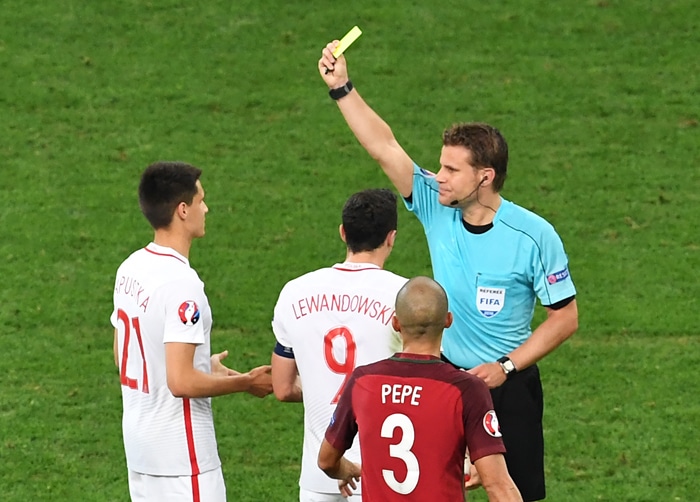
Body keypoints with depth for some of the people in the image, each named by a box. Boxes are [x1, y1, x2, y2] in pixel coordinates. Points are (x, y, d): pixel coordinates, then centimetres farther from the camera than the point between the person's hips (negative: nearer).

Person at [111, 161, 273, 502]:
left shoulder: (130, 270, 6)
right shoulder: (181, 283, -21)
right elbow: (181, 382, -25)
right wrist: (246, 382, -10)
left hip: (140, 442, 9)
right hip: (181, 453, -9)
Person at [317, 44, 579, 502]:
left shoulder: (534, 236, -15)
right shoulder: (437, 208, -4)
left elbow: (565, 317, -9)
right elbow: (383, 146, -6)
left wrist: (505, 367, -14)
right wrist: (341, 87, -12)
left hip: (508, 383, -4)